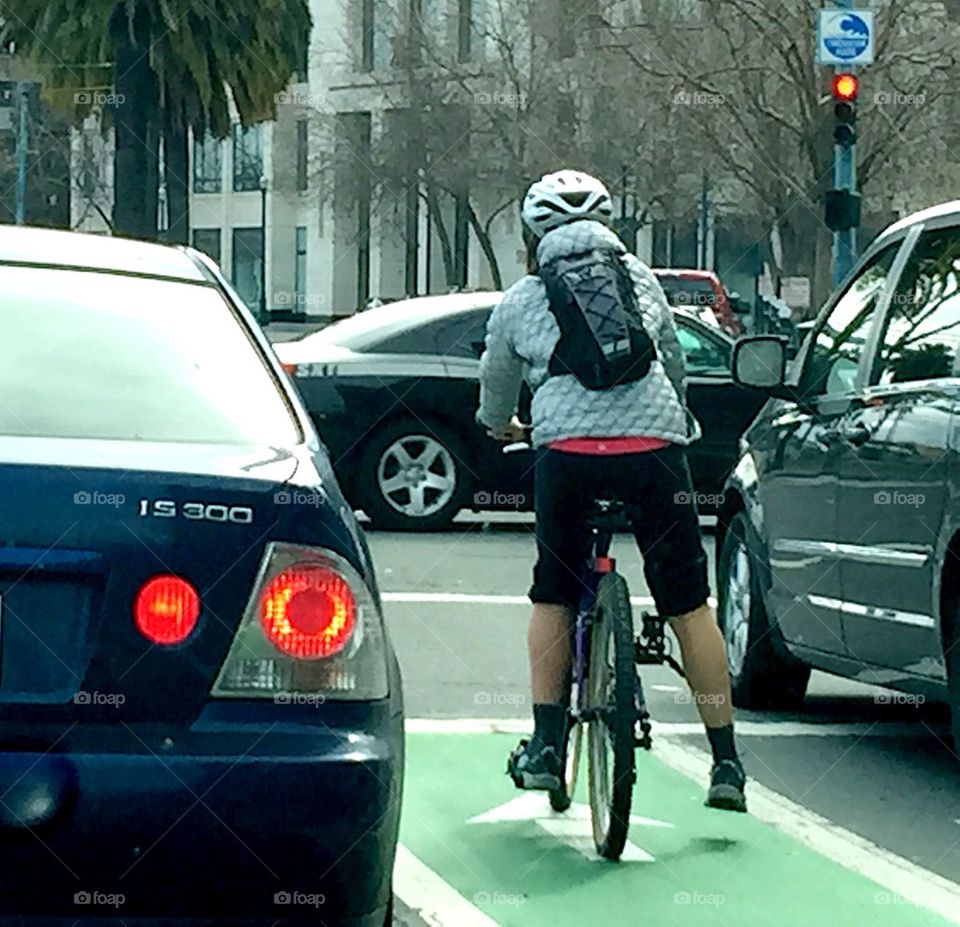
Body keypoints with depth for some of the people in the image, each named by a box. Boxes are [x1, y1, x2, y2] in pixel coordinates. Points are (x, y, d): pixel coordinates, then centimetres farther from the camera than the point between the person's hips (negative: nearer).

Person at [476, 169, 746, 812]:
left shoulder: (520, 302, 17)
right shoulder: (640, 278, 19)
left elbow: (495, 393, 29)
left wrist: (501, 428, 52)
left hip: (568, 450, 0)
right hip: (655, 446, 1)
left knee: (553, 600, 18)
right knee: (689, 605, 7)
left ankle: (545, 747, 13)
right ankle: (727, 764, 9)